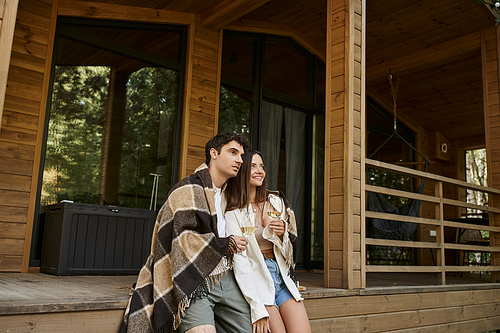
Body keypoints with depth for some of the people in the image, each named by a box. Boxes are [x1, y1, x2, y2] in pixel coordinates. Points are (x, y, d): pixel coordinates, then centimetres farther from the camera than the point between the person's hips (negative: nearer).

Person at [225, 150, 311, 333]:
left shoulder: (276, 201, 10)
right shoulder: (234, 213, -4)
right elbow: (239, 258, -11)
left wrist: (281, 233, -8)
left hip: (283, 276, 4)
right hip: (258, 278, -4)